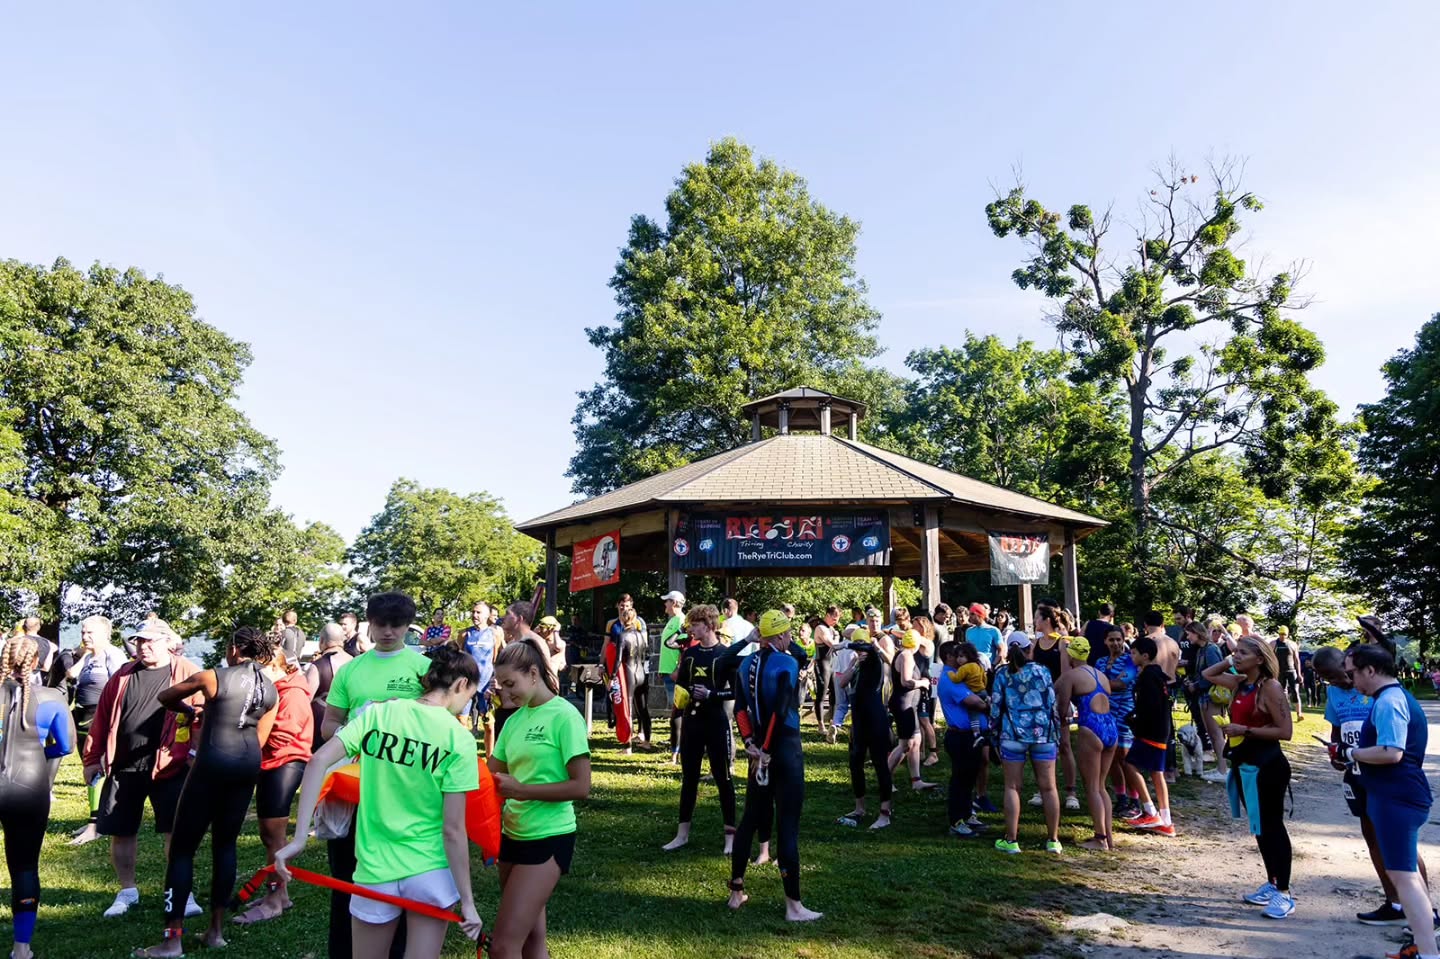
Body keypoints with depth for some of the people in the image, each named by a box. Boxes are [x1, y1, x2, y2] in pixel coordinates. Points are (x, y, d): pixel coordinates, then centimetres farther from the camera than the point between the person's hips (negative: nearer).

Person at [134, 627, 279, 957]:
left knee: (182, 848, 3)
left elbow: (164, 697, 9)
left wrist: (189, 710, 27)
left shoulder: (213, 677, -5)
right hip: (249, 765, 6)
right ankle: (216, 930, 19)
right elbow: (259, 739, 13)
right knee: (225, 844, 15)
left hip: (213, 763, -5)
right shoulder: (271, 690, 9)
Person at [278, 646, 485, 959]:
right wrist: (467, 900, -6)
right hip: (431, 872, -3)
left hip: (375, 872, 3)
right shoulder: (460, 739, -10)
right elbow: (453, 829, -12)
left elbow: (319, 761, -13)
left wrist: (299, 839, -10)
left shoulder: (378, 713, -2)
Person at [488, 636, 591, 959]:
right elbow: (494, 774, 9)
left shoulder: (564, 716, -15)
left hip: (548, 838, -7)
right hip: (514, 834, 7)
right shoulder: (515, 720, 6)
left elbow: (581, 786, -18)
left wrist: (521, 790, -19)